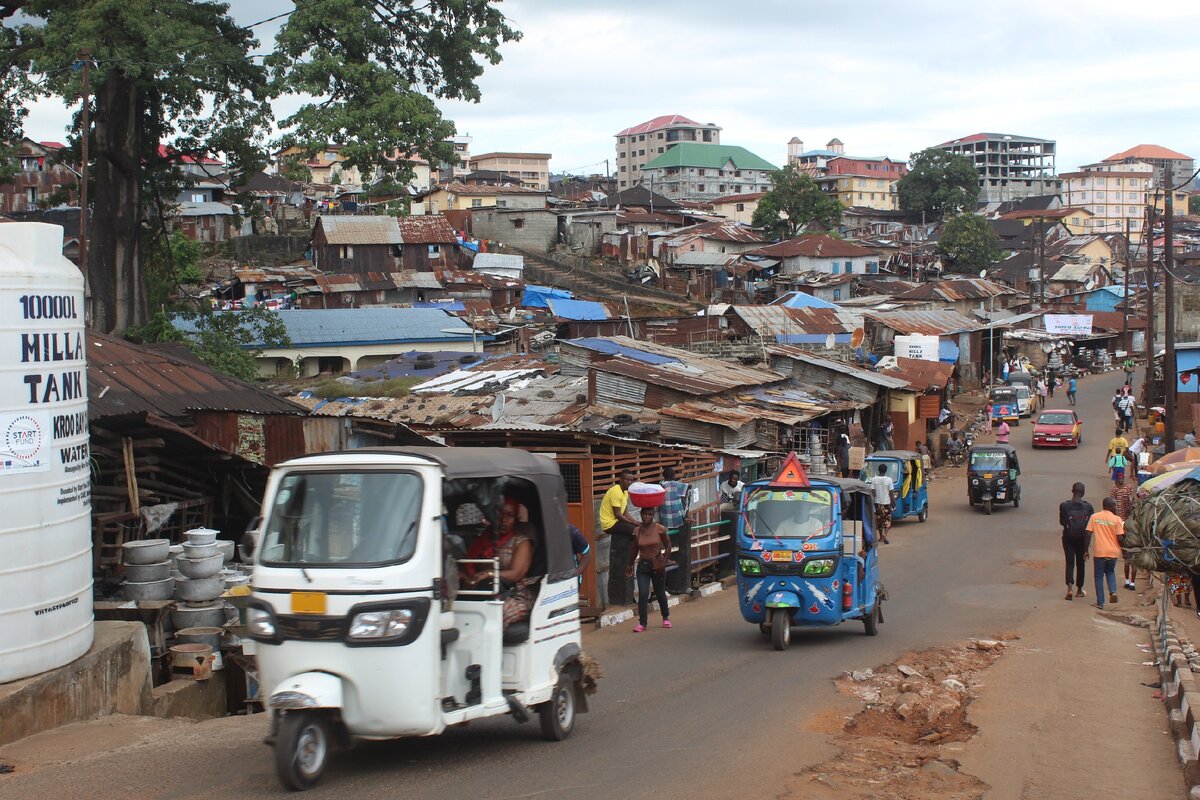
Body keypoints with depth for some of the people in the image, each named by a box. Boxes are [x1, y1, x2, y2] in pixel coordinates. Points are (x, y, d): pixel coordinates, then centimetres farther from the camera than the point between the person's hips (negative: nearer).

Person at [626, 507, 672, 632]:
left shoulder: (659, 529, -9)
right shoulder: (637, 531, -1)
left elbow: (668, 545, -2)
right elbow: (635, 549, 12)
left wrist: (664, 562, -11)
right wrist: (630, 565, 19)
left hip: (657, 565, -1)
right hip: (642, 565, 1)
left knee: (660, 593, 13)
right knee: (642, 594, -9)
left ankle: (666, 617, 36)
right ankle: (642, 623, -6)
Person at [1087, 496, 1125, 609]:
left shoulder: (1094, 517, 0)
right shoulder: (1116, 519, -6)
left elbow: (1088, 534, -2)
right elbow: (1120, 538, -9)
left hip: (1099, 552, 0)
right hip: (1113, 552, 0)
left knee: (1099, 576, 10)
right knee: (1110, 572, 24)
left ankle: (1100, 602, 8)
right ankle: (1113, 591, 1)